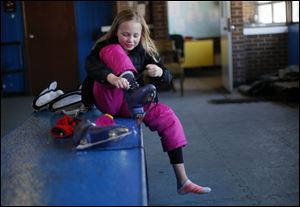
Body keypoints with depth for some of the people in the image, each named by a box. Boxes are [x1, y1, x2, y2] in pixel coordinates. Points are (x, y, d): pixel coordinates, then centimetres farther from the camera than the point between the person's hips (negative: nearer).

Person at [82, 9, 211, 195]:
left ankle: (182, 181, -10)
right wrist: (111, 77, -48)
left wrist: (159, 72, -24)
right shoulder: (105, 47, -6)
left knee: (169, 118, -12)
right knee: (115, 51, -20)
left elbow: (167, 79, 2)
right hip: (108, 100, -4)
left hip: (130, 104, 5)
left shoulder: (145, 52, 5)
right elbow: (90, 64, -28)